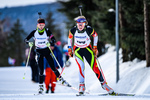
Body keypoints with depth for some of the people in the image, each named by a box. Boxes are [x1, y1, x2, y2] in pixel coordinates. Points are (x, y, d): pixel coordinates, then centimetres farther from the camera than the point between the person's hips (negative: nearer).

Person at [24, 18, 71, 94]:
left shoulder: (47, 31, -8)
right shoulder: (34, 32, -5)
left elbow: (53, 40, -16)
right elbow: (26, 39, -5)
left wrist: (50, 43, -37)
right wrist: (29, 43, -26)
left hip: (46, 51, 0)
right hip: (39, 52, 0)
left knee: (53, 67, -2)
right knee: (41, 70, -6)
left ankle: (61, 80, 16)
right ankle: (41, 86, 1)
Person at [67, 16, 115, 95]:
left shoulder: (89, 30, -22)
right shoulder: (73, 30, -18)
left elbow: (95, 36, 0)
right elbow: (70, 38, 4)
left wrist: (95, 47, 1)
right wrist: (69, 49, 4)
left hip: (88, 49, 0)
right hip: (77, 50, 0)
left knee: (94, 67, -6)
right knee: (81, 67, -19)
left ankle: (103, 84, 7)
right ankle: (82, 86, -7)